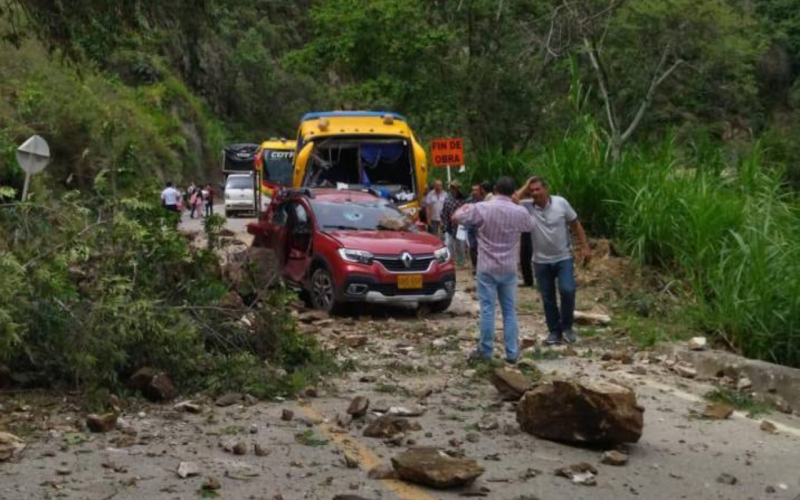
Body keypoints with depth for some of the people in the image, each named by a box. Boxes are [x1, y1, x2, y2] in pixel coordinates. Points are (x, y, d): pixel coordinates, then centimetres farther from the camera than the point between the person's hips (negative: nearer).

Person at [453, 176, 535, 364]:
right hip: (509, 268, 2)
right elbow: (530, 226, 19)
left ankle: (485, 350, 7)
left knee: (487, 309, 2)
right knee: (509, 310, 9)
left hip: (487, 268, -2)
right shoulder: (520, 212, -3)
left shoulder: (482, 208, -11)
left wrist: (465, 207, 21)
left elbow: (457, 217, -1)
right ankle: (512, 352, 11)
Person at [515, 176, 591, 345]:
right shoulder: (527, 208, -7)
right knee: (547, 298, 7)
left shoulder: (560, 203, -9)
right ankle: (555, 331, 20)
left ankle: (567, 326, 6)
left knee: (567, 290, -15)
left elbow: (576, 225, -1)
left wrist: (585, 247, -5)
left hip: (563, 258, -2)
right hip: (541, 261, 2)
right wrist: (524, 188, -16)